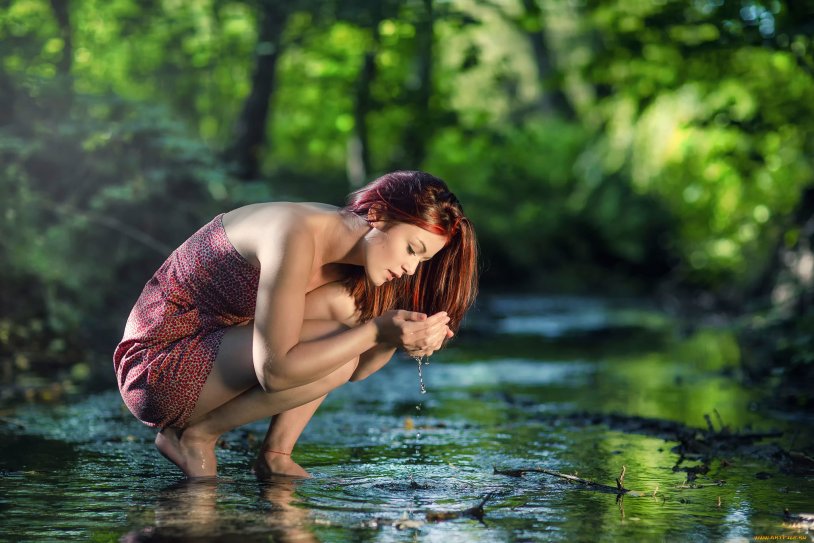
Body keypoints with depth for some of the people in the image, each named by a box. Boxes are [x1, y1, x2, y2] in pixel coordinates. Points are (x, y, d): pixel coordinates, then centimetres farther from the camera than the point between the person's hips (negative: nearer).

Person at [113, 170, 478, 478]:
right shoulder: (298, 236, -27)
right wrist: (376, 330, -29)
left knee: (345, 305, -6)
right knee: (335, 338, -23)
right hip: (157, 369, -9)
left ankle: (276, 454, -2)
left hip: (214, 346, 9)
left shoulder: (348, 244, 1)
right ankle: (196, 435, -6)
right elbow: (274, 371, -30)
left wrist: (399, 337, -16)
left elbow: (352, 368, 3)